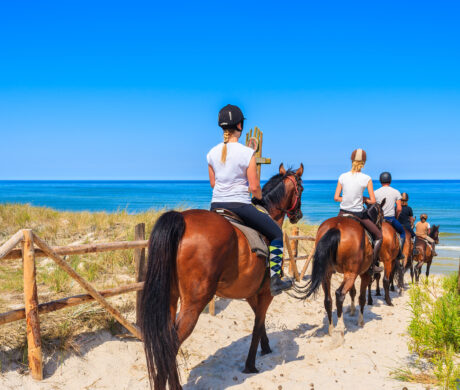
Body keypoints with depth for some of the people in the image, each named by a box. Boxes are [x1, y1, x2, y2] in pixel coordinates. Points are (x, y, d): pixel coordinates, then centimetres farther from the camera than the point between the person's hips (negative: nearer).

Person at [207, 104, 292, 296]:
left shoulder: (212, 153, 2)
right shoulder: (247, 153, -13)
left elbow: (213, 183, 11)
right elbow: (254, 187, -12)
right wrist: (260, 198, 8)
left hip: (216, 206, 5)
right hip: (240, 206, -5)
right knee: (276, 234, 12)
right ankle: (274, 280, 9)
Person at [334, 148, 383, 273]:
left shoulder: (343, 176, -3)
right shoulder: (366, 179, -10)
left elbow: (336, 198, -2)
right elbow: (373, 201, -9)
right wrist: (363, 199, 9)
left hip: (343, 213, 3)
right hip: (358, 214, -3)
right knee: (379, 235, 17)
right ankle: (374, 265, 15)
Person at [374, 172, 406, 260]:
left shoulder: (376, 192, -1)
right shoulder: (396, 192, -1)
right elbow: (399, 208, -5)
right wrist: (396, 217, 11)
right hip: (391, 218, 0)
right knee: (402, 232, 22)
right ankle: (399, 252, 7)